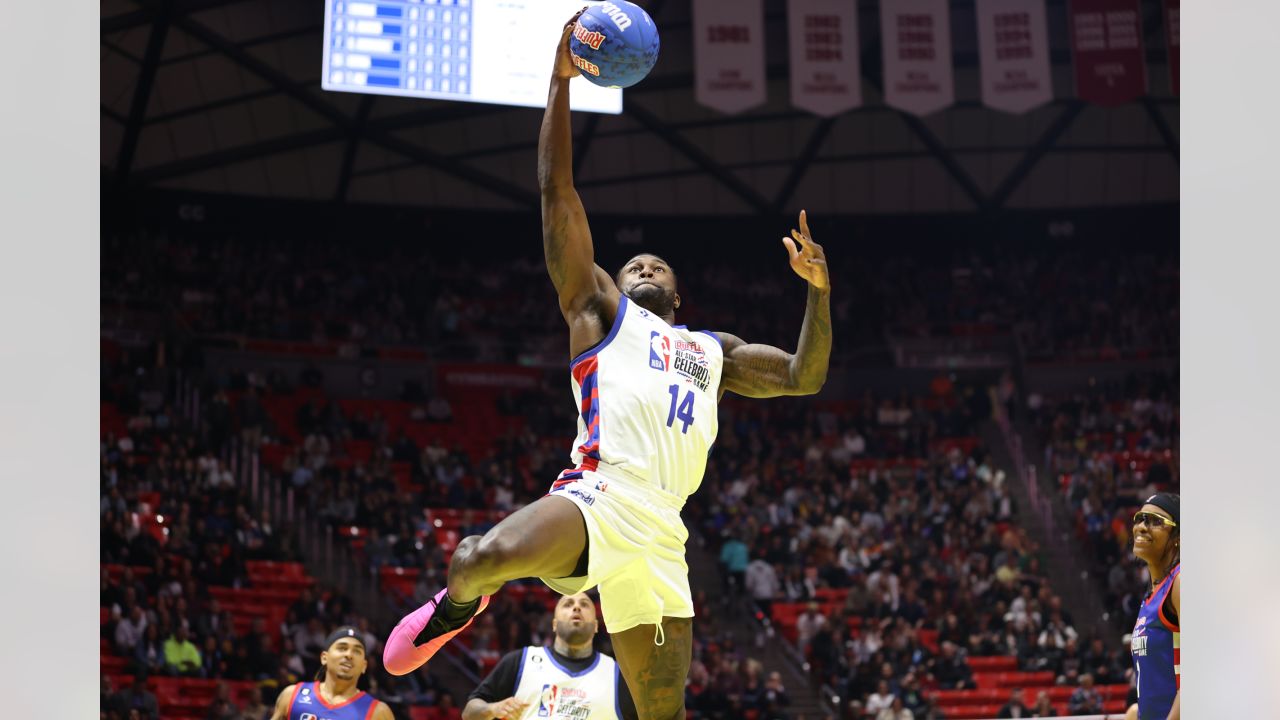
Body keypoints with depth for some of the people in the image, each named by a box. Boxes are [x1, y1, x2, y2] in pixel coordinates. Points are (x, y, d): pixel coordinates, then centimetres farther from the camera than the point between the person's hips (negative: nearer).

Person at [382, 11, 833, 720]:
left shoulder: (713, 350, 34)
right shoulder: (599, 309, 20)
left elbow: (803, 377, 33)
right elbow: (557, 194, 12)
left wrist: (818, 288, 20)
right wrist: (560, 81, 7)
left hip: (660, 533, 5)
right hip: (596, 497, -5)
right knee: (483, 557, -35)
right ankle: (457, 602, 2)